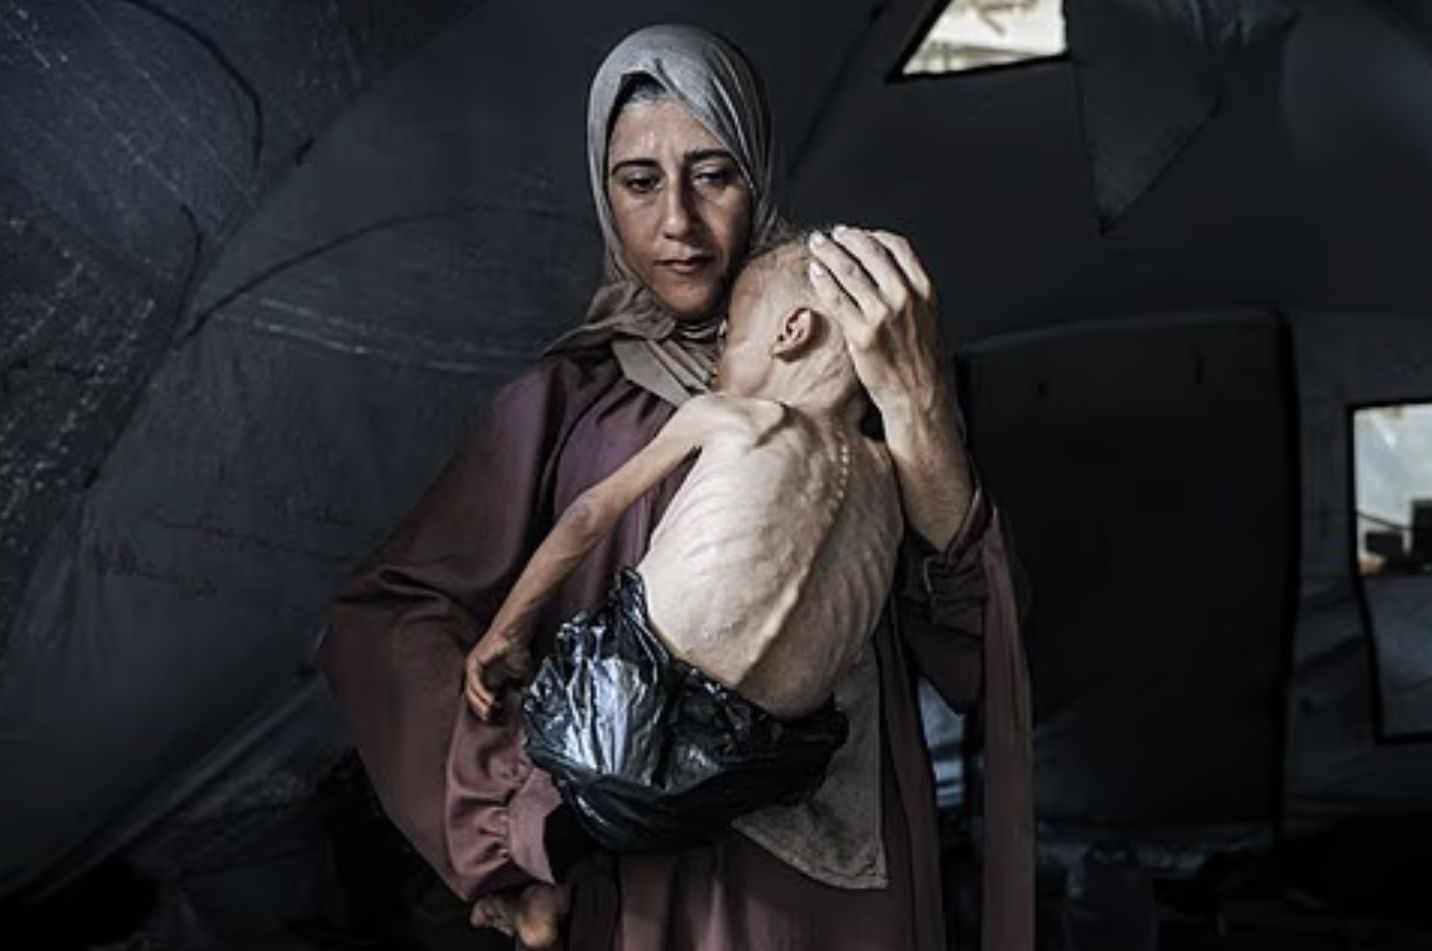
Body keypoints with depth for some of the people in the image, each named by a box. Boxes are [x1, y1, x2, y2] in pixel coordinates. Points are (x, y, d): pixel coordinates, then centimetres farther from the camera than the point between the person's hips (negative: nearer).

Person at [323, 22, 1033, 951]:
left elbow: (968, 633, -12)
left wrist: (916, 404, -26)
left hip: (849, 871, 2)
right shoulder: (567, 404, -4)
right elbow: (383, 620, -9)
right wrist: (535, 792, -19)